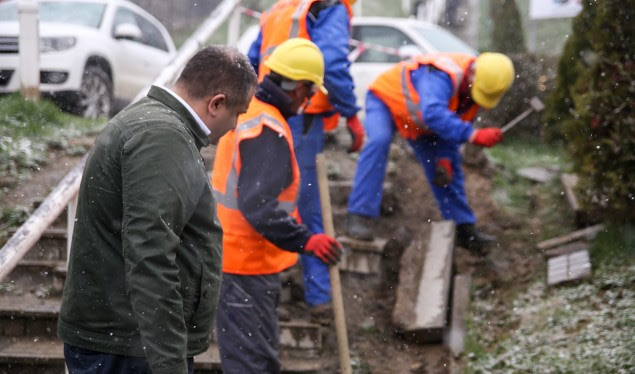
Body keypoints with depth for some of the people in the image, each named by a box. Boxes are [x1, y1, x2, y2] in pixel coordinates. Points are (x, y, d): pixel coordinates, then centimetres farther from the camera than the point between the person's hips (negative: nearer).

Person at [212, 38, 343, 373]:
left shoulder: (246, 114, 11)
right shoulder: (269, 131, -22)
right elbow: (259, 206, -30)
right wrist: (305, 241, -35)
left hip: (232, 254, 10)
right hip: (248, 265, -10)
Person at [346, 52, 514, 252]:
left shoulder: (479, 89, -12)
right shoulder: (443, 76, -41)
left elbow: (451, 126, -1)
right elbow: (433, 114, -57)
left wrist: (445, 158, -14)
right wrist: (472, 135, -62)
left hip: (418, 122, 8)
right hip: (385, 100, -8)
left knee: (446, 170, 7)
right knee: (379, 141, -34)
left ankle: (464, 228, 20)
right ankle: (359, 217, -33)